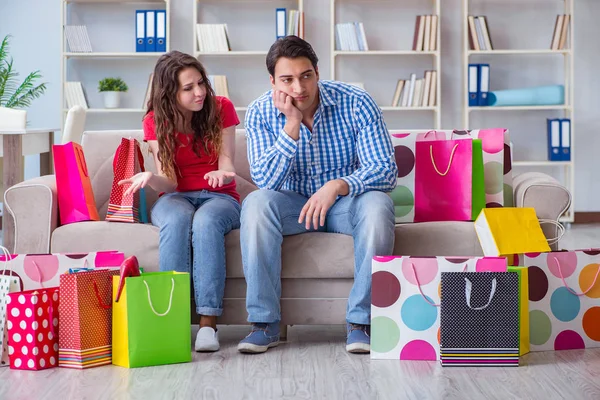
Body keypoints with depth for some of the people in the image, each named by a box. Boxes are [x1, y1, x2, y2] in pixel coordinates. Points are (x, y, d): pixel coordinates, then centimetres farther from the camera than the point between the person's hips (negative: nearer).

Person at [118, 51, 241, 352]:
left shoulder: (221, 108, -2)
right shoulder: (156, 121, -1)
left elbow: (226, 164, -7)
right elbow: (169, 183, -6)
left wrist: (222, 174, -33)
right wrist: (150, 178, -30)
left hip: (219, 198, -1)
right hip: (176, 199, 1)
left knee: (206, 221, -37)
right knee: (177, 220, -37)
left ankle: (208, 322, -41)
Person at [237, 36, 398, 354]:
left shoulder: (357, 104, -15)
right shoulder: (260, 114, -10)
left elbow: (386, 171, -19)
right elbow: (265, 181, -20)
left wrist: (337, 186, -36)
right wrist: (292, 125, -28)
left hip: (345, 202, -1)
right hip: (294, 205, 1)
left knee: (377, 205, -34)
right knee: (256, 203, -31)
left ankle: (360, 321, -26)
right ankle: (265, 322, -25)